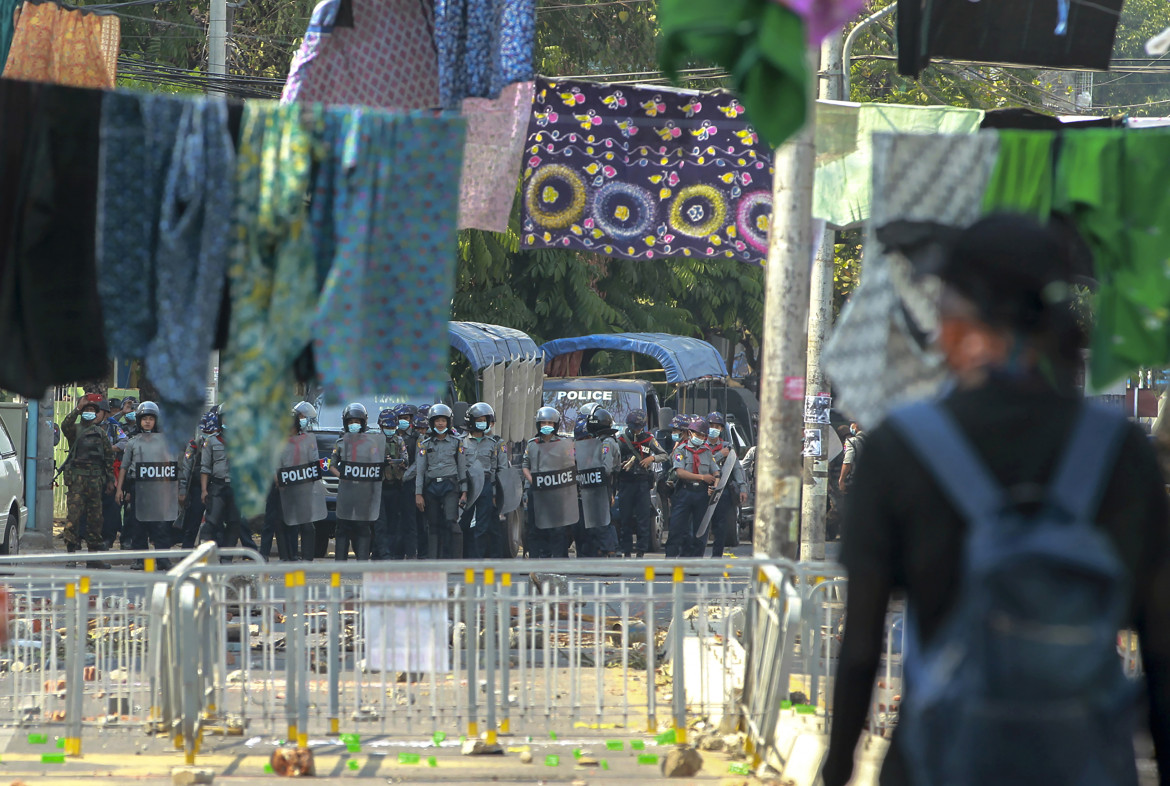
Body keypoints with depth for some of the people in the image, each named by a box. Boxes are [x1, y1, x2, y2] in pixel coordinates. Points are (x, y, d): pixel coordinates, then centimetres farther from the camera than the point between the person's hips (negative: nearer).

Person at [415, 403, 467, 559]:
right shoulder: (425, 444, 10)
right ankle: (433, 559, 6)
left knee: (451, 520, -17)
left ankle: (454, 558, -18)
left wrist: (464, 492, 0)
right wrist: (418, 494, 0)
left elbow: (463, 469, 7)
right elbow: (419, 470, 7)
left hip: (450, 487, -2)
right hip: (431, 487, 2)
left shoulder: (457, 443, 8)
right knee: (433, 526, 3)